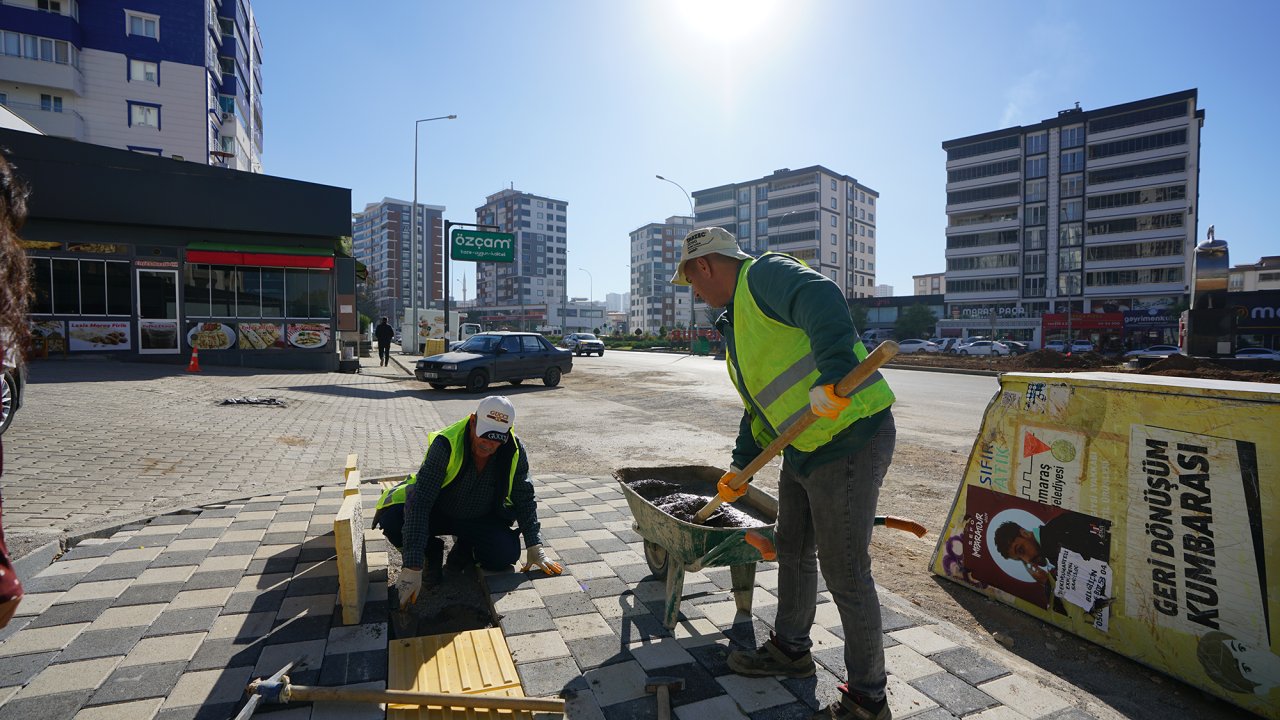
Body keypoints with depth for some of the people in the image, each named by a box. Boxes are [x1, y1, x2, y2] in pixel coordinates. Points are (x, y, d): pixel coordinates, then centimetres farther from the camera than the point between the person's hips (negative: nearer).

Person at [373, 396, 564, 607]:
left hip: (482, 518, 2)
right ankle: (432, 549, 2)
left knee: (506, 554, -25)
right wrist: (413, 566, -39)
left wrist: (535, 548, -15)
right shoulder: (446, 444, -31)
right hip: (438, 512, -1)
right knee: (392, 520, -30)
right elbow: (420, 502, -34)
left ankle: (465, 546, 9)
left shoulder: (515, 451, -20)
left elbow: (525, 500, -8)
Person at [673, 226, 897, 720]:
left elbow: (822, 300, -33)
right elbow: (758, 406, 22)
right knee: (793, 550, 21)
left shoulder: (765, 274, -11)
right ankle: (790, 649, 43)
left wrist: (830, 376, -44)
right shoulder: (735, 323, 18)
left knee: (844, 570, 1)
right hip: (803, 449, 10)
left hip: (850, 438, -10)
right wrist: (742, 466, 22)